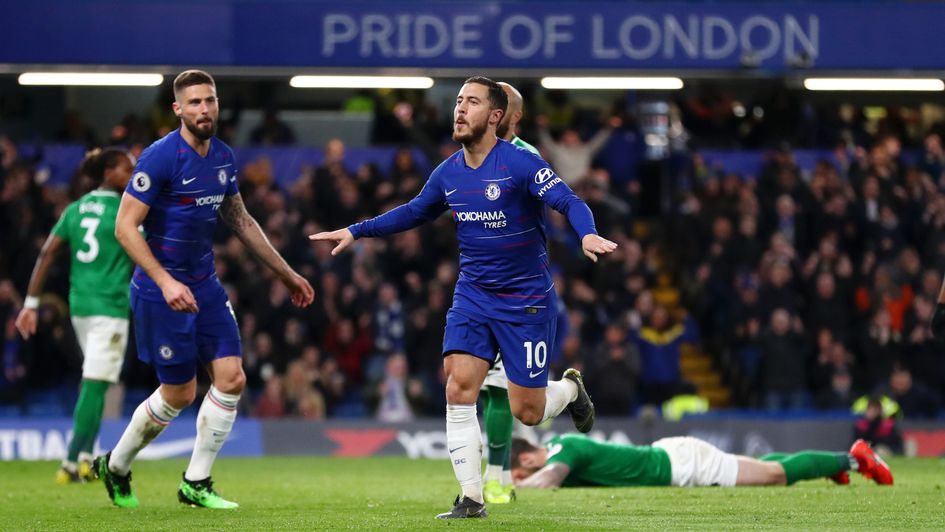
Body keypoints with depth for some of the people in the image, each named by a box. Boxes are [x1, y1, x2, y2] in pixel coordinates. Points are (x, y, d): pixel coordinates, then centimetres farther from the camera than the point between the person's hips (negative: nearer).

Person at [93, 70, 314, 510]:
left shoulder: (223, 157, 6)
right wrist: (165, 282, -26)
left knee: (231, 378, -4)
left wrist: (285, 273, 22)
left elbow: (240, 220, 20)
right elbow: (125, 226, -19)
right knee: (179, 394, -1)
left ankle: (196, 484, 8)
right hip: (162, 291, -7)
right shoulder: (160, 157, -17)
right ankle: (115, 466, 22)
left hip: (205, 287, 7)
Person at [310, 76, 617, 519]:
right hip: (472, 295, 5)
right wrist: (356, 231, 18)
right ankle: (471, 499, -8)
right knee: (459, 387, -13)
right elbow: (413, 213, 21)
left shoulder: (520, 163, -16)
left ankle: (570, 389, 36)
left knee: (526, 413, -1)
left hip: (527, 300, -5)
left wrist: (588, 234, -45)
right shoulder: (448, 173, 3)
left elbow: (569, 203, -25)